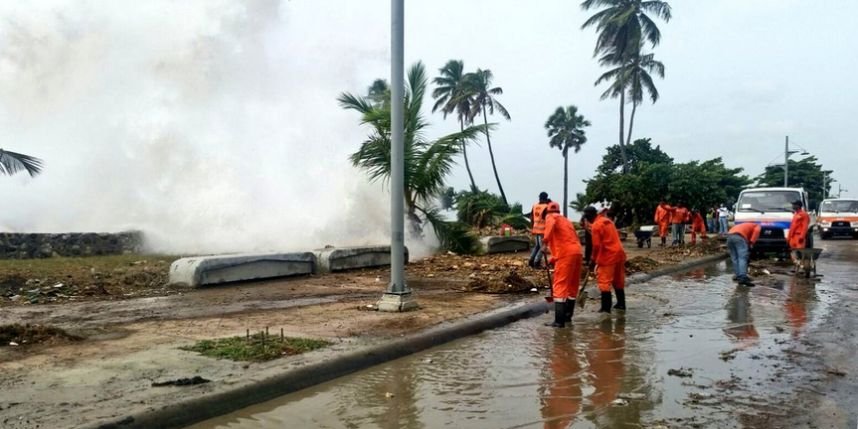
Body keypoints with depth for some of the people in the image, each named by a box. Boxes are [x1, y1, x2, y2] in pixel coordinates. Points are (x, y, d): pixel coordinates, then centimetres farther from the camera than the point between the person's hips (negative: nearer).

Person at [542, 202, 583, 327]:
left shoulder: (551, 217, 6)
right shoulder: (565, 220, 29)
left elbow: (551, 225, -20)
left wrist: (545, 241, -24)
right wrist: (552, 259, 33)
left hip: (566, 254, -8)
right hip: (577, 252, 8)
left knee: (560, 286, -8)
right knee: (572, 285, 18)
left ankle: (559, 321, -14)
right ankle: (568, 315, 29)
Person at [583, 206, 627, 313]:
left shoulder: (596, 225, -12)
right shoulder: (607, 220, 14)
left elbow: (597, 245, -15)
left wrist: (593, 260, -5)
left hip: (608, 256, -9)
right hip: (619, 253, 9)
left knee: (604, 281, -2)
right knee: (618, 280, 17)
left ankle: (606, 307, -2)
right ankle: (621, 304, 25)